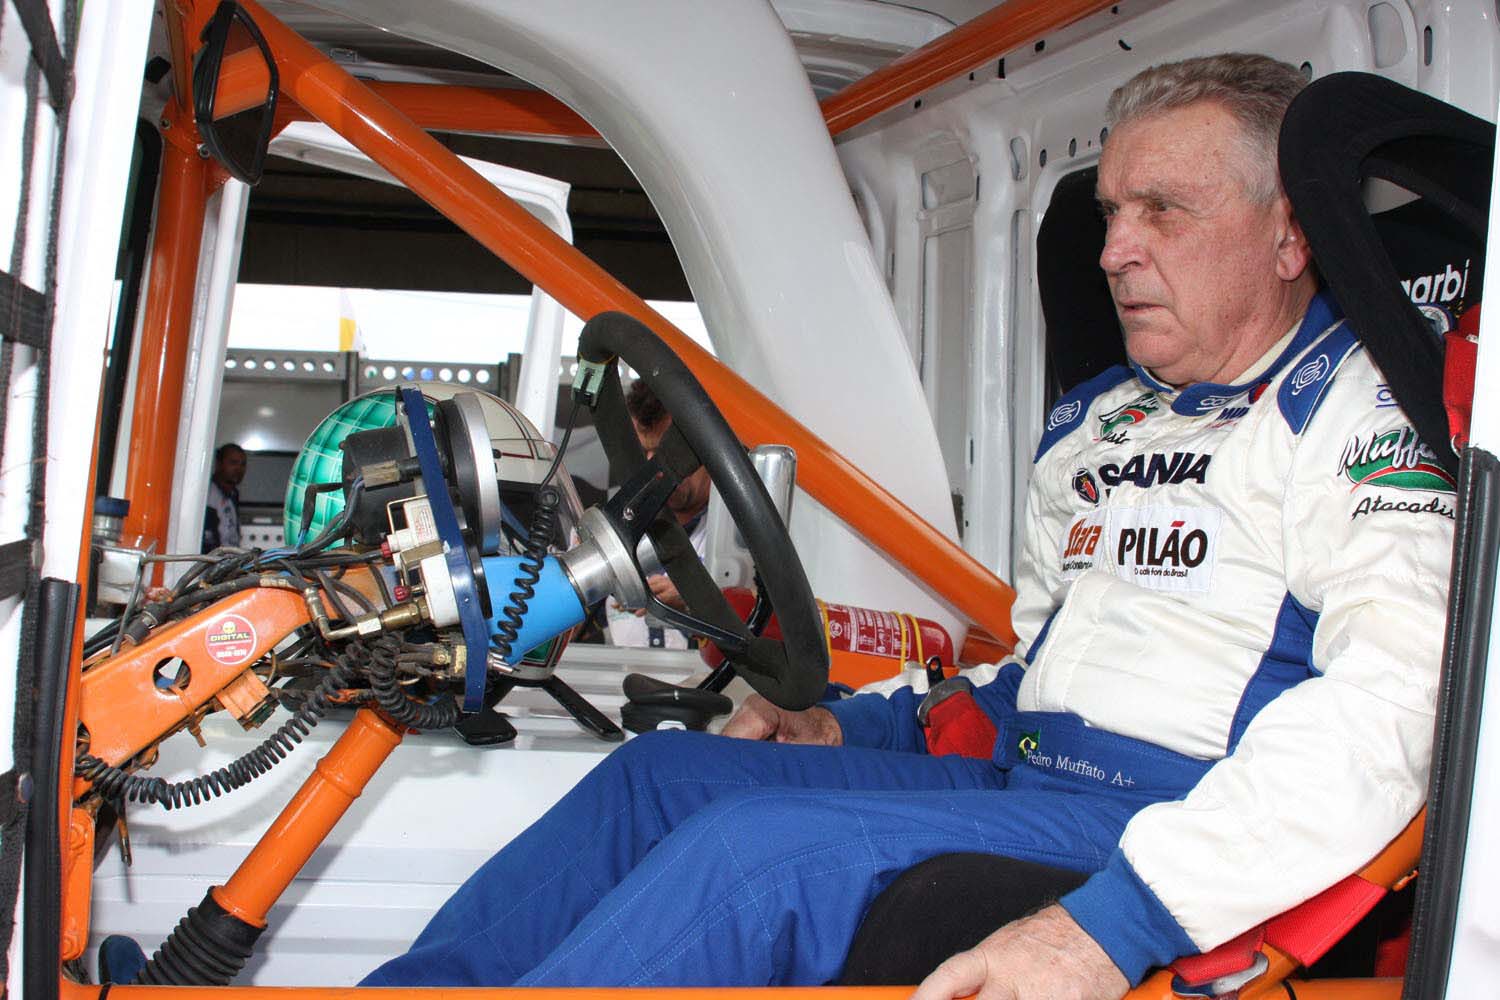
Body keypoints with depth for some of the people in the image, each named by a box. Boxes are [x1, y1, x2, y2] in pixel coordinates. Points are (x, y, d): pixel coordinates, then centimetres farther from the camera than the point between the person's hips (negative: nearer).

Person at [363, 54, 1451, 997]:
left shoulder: (1358, 404, -7)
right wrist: (853, 724, 13)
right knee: (661, 770, -2)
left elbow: (1390, 695, -23)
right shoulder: (1093, 421, 19)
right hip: (1014, 779, 8)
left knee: (760, 851, -26)